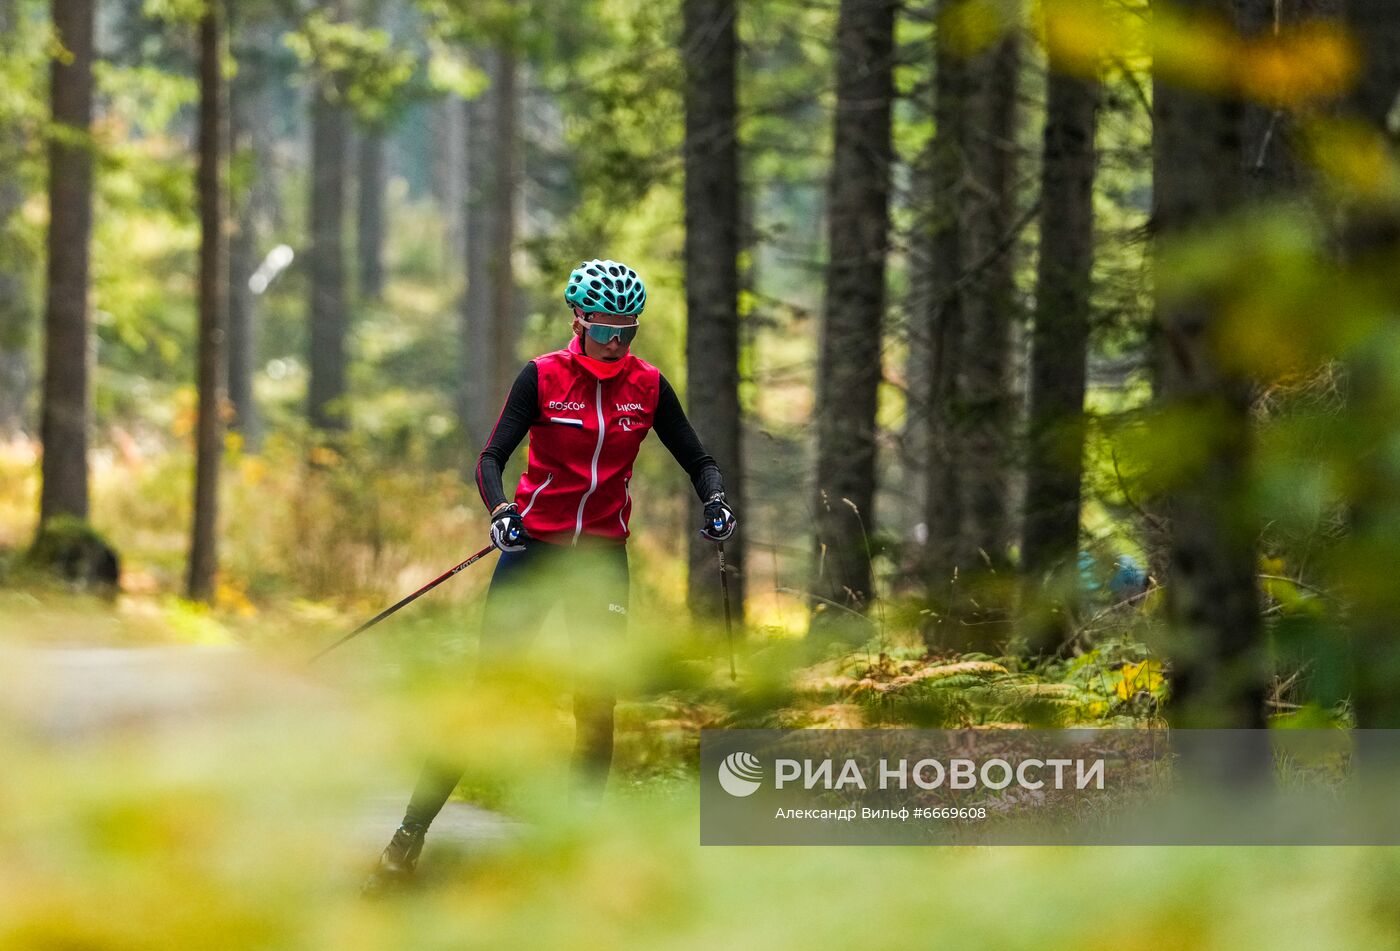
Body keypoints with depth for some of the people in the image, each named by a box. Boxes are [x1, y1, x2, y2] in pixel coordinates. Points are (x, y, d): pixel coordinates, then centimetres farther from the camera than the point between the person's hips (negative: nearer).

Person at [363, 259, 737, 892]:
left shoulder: (648, 387, 2)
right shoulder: (543, 377, -6)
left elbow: (697, 460, 9)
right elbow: (492, 458, -11)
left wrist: (715, 502, -13)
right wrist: (501, 512, -30)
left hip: (602, 558, 3)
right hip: (534, 550, -3)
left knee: (598, 706, -3)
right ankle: (409, 840, -5)